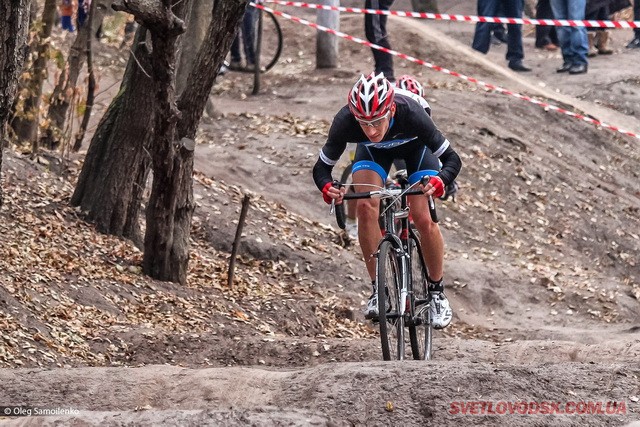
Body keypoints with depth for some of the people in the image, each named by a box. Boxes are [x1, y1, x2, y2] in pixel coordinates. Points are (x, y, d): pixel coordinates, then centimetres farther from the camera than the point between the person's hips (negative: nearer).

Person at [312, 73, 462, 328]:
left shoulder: (411, 115, -42)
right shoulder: (345, 121, -38)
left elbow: (451, 158, -34)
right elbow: (322, 166, -26)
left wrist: (441, 181, -56)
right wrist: (326, 187, -48)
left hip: (414, 145, -1)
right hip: (373, 151, 1)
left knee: (423, 219, -15)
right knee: (366, 206, -22)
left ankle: (437, 291, 7)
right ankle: (378, 290, -10)